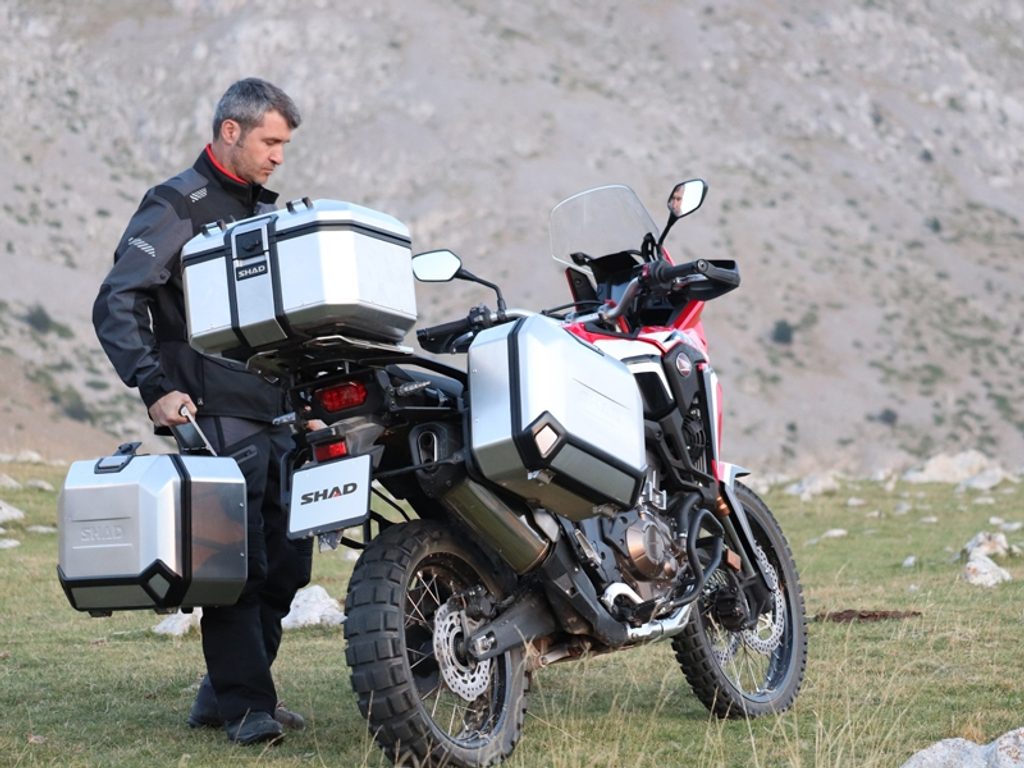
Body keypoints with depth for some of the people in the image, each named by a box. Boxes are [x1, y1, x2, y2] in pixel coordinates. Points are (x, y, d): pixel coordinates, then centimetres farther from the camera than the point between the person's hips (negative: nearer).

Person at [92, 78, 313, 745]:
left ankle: (224, 694, 18)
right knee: (238, 560, -11)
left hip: (276, 414, 8)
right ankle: (246, 705, -6)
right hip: (216, 415, -8)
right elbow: (116, 305, -13)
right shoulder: (177, 206, -5)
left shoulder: (266, 210, 21)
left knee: (288, 559, 7)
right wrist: (156, 388, -24)